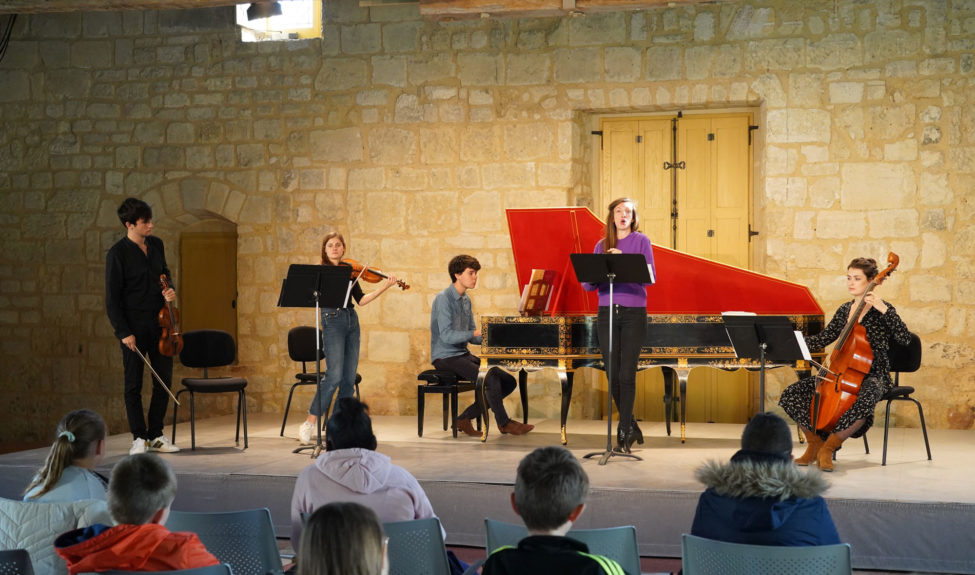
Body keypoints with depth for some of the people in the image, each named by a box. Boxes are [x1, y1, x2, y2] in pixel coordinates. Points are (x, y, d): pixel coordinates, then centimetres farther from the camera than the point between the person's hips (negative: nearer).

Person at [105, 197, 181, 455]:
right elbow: (112, 298, -10)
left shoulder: (156, 245, 7)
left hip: (159, 324, 6)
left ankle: (156, 434, 19)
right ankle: (139, 437, 13)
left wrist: (169, 290, 1)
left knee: (164, 381, 8)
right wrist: (123, 332, -14)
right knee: (134, 384, 3)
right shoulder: (117, 254, -10)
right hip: (134, 328, -6)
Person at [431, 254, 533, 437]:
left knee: (509, 381, -2)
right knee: (491, 377, -27)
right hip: (445, 357, -9)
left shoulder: (466, 300, 15)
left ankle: (465, 419, 2)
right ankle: (503, 422, -7)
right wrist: (476, 333, -27)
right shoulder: (444, 298, -12)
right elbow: (446, 336, -21)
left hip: (463, 354, 9)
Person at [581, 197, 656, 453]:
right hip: (607, 313, 3)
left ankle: (624, 432, 2)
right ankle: (631, 427, 21)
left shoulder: (641, 241, 3)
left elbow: (650, 277, -8)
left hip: (634, 313, -3)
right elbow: (589, 285, 9)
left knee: (626, 374, -6)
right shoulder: (601, 246, 12)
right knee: (612, 374, 4)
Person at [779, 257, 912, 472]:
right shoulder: (844, 310, 13)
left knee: (864, 401, -42)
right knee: (792, 394, -12)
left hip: (873, 376, -6)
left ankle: (828, 447, -21)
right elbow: (822, 339, 13)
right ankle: (815, 445, 3)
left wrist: (884, 309, -26)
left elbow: (905, 338, -18)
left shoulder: (882, 310, -5)